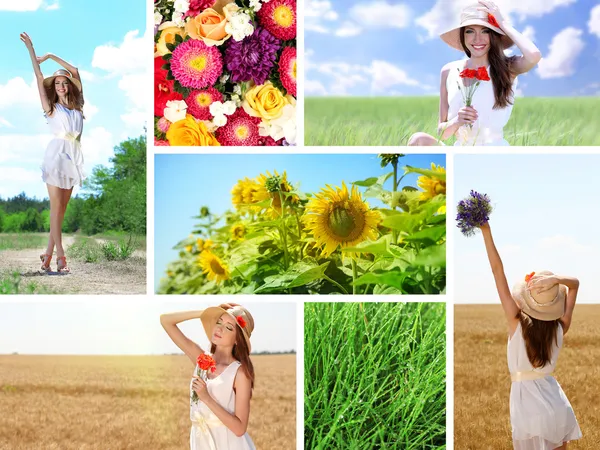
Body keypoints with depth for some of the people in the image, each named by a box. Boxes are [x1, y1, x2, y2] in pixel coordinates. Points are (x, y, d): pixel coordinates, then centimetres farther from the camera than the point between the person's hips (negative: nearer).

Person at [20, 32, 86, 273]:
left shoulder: (76, 105, 16)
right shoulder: (50, 107, 9)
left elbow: (75, 71, 17)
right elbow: (39, 78, 5)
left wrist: (50, 56, 18)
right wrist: (31, 50, 2)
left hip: (73, 156, 4)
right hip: (57, 154, -4)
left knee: (62, 207, 3)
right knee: (56, 206, -8)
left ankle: (49, 253, 7)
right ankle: (60, 256, -11)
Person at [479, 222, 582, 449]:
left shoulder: (516, 322, -13)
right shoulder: (560, 328, -4)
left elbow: (498, 271, -14)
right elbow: (575, 283, 5)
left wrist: (486, 232, -13)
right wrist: (556, 279, -18)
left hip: (527, 400, -3)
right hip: (556, 403, 3)